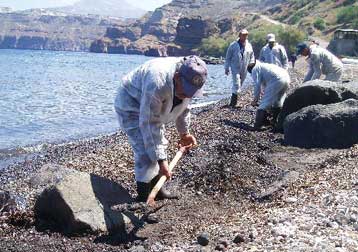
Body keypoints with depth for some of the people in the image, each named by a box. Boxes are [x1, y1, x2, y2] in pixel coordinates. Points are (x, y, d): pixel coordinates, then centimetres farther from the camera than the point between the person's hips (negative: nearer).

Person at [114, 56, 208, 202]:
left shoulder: (190, 80, -18)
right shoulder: (157, 84, -43)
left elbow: (183, 107, 4)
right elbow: (149, 124, -38)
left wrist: (184, 133, -2)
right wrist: (161, 160, -36)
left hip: (152, 108, 8)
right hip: (130, 106, -8)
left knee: (159, 145, 9)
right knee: (146, 152, -16)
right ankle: (143, 197, -4)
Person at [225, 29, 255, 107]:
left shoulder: (249, 46, 7)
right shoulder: (233, 45, -3)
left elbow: (252, 57, 16)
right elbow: (228, 57, 2)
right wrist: (227, 68, 0)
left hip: (244, 70, 4)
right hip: (235, 68, -4)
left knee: (239, 85, 11)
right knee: (236, 85, -13)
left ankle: (233, 102, 23)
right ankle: (233, 102, -9)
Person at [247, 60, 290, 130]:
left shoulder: (255, 69, 14)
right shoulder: (263, 66, 38)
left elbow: (257, 85, 5)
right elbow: (265, 84, 39)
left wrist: (255, 100, 13)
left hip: (277, 80, -9)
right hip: (286, 77, 9)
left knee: (264, 104, -3)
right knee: (278, 102, 24)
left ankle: (258, 126, -4)